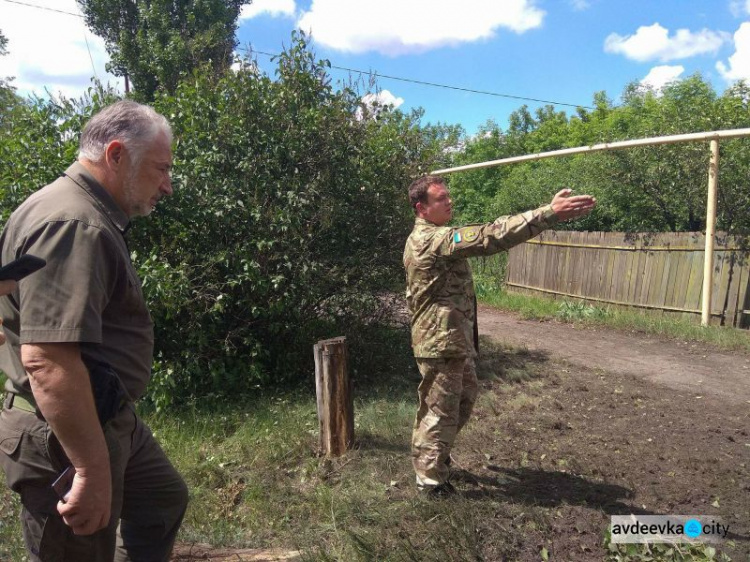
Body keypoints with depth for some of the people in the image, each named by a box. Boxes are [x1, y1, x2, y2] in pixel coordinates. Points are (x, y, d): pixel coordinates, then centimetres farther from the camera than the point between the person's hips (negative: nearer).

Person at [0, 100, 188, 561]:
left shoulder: (91, 219, 11)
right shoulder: (71, 225, -24)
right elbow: (47, 358, -33)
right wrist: (92, 469, -29)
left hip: (110, 420, 10)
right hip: (64, 438, -10)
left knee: (164, 499, 25)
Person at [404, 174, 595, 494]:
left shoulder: (431, 238, 14)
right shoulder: (430, 239, -22)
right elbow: (489, 237, -32)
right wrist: (550, 213, -33)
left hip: (456, 340, 11)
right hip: (441, 343, -11)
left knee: (464, 398, 23)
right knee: (441, 410, 4)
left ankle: (435, 454, 41)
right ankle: (429, 478, 23)